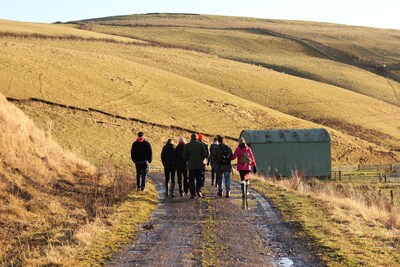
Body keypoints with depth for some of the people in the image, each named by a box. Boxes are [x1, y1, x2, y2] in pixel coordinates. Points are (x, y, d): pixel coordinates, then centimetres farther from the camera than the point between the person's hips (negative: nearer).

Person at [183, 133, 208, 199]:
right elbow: (205, 154, -2)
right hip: (199, 164, 1)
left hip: (191, 165, -1)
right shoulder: (201, 144, 0)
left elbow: (185, 155, -1)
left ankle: (192, 194, 1)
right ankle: (199, 191, -7)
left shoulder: (187, 145, -1)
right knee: (199, 179, 11)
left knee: (191, 179, 4)